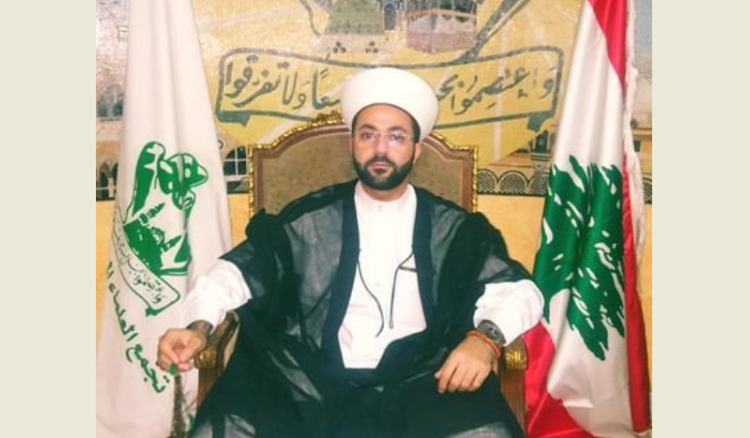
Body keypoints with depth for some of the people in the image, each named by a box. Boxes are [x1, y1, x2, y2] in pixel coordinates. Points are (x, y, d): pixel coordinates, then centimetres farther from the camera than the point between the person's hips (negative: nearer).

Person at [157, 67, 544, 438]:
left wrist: (486, 337, -15)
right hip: (308, 388, 0)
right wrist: (198, 327, -9)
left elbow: (518, 289, 7)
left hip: (417, 389, 0)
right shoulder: (308, 218, 11)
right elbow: (238, 271, 10)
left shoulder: (453, 228, 11)